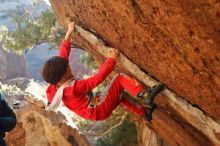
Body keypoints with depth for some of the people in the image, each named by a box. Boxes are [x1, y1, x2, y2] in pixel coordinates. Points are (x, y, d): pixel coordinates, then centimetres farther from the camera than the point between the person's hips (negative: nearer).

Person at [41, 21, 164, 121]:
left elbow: (63, 55, 3)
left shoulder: (57, 85, -5)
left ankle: (144, 112, 35)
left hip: (94, 112, 9)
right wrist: (112, 59, -17)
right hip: (100, 110, -9)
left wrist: (69, 32, 9)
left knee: (120, 95, 29)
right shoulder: (74, 87, -30)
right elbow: (99, 77, -28)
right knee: (120, 78, -13)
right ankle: (146, 96, -30)